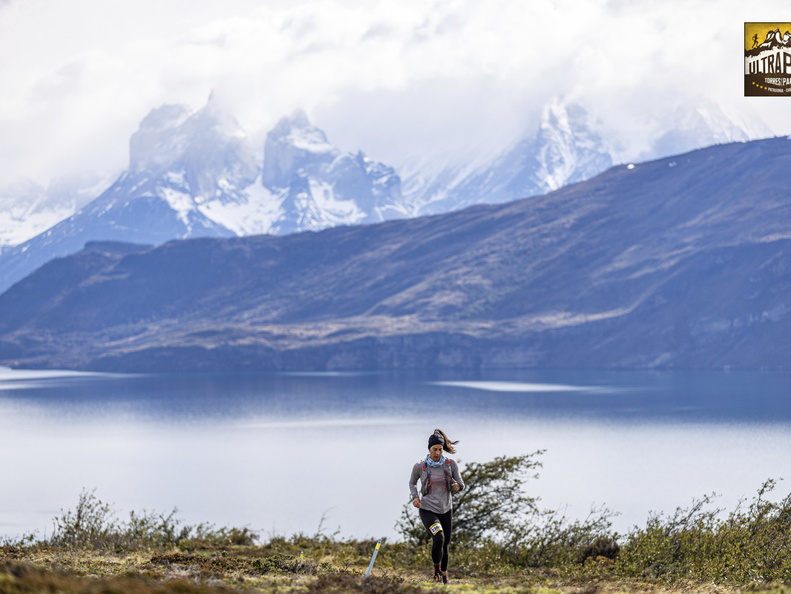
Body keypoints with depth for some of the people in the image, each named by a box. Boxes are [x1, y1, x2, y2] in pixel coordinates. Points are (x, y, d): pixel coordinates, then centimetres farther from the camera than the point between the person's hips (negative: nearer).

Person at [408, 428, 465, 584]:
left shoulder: (451, 464, -3)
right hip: (427, 510, -3)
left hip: (446, 510, 3)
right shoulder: (420, 467, -6)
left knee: (445, 545, 10)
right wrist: (415, 497, -5)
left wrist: (458, 486, -24)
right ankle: (437, 571, -9)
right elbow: (412, 483, 12)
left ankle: (444, 575, 29)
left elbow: (461, 484, 0)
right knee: (438, 538, -25)